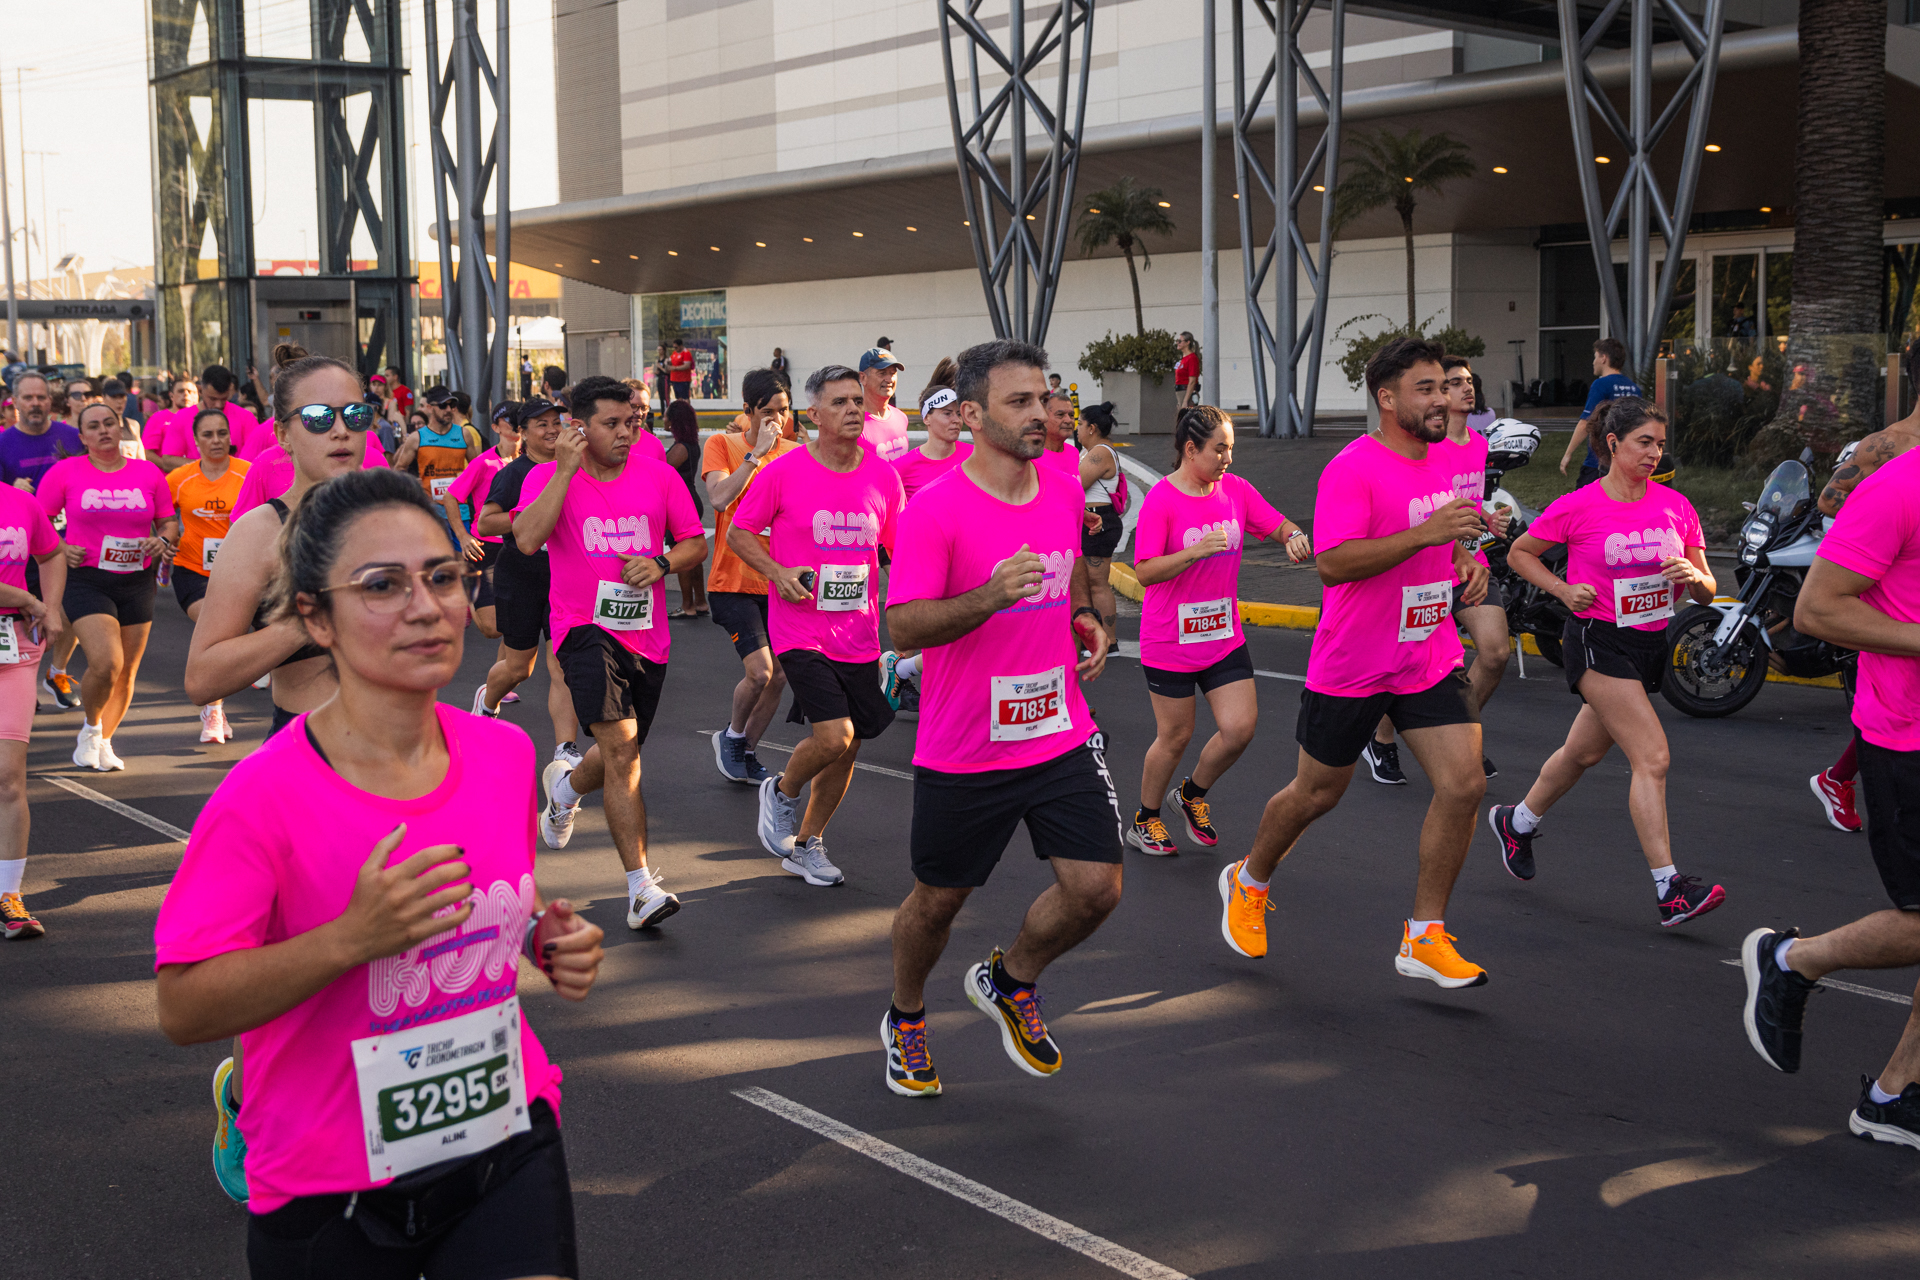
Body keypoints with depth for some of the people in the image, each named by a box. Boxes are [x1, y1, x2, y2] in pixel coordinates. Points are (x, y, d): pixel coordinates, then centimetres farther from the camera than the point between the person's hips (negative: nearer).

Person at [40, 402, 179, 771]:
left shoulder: (148, 473, 5)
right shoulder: (65, 472, -1)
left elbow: (169, 522, 14)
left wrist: (162, 540, -8)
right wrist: (60, 547, -11)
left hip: (136, 583, 3)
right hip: (85, 579, -3)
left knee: (127, 672, 7)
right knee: (106, 663, -19)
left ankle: (103, 742, 28)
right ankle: (90, 727, 10)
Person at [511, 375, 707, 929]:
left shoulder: (658, 476, 3)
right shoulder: (549, 476, -5)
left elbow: (695, 543, 10)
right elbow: (527, 539, -22)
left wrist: (659, 563, -10)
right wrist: (567, 469, -21)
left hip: (647, 635, 4)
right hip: (586, 629, -4)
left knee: (621, 754, 18)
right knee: (622, 748, -21)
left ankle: (566, 785, 55)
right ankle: (642, 887, -18)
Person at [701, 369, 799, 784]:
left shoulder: (794, 453, 6)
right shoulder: (721, 445, -4)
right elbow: (720, 498, -21)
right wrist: (757, 453, -21)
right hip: (735, 581, -4)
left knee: (779, 675, 4)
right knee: (759, 671, -16)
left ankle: (746, 754, 24)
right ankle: (731, 735, 13)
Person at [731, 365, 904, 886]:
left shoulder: (883, 476, 3)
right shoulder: (785, 471, -8)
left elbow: (899, 547, 15)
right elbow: (738, 532, 2)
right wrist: (776, 571, -15)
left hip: (859, 634, 5)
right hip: (800, 630, -5)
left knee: (848, 748, 10)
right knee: (834, 734, -19)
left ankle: (807, 844, 31)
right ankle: (782, 792, 14)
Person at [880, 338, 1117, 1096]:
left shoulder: (1065, 492, 4)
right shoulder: (933, 510, -17)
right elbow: (903, 627, -21)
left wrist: (1086, 621, 7)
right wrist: (992, 594, -34)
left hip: (1062, 736, 5)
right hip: (962, 752, -5)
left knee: (1096, 888, -2)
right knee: (938, 900, 11)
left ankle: (1009, 981, 28)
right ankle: (905, 1021, 39)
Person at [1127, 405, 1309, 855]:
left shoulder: (1236, 489, 2)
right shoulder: (1161, 499, -15)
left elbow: (1280, 525, 9)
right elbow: (1145, 572, -19)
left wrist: (1294, 536, -15)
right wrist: (1196, 550, -31)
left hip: (1224, 636, 5)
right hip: (1170, 642, -5)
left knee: (1241, 726, -3)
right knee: (1175, 735, 4)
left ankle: (1191, 794, 25)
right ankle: (1144, 820, 27)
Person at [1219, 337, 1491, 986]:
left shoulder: (1439, 464, 9)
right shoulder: (1353, 469, -18)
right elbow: (1332, 563, -29)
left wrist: (1466, 561, 5)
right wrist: (1426, 534, -33)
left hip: (1431, 659, 6)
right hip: (1352, 666, -6)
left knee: (1463, 784, -7)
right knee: (1316, 794, 10)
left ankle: (1425, 940, 4)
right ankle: (1248, 883, 38)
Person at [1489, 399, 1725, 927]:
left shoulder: (1675, 506, 2)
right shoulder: (1577, 507, -10)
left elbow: (1706, 592, 7)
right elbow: (1519, 553, 5)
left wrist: (1694, 577, -16)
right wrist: (1564, 590, -9)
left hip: (1650, 644, 6)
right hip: (1598, 641, -6)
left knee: (1584, 752, 20)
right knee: (1652, 756, -17)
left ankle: (1516, 821, 44)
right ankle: (1669, 891, -16)